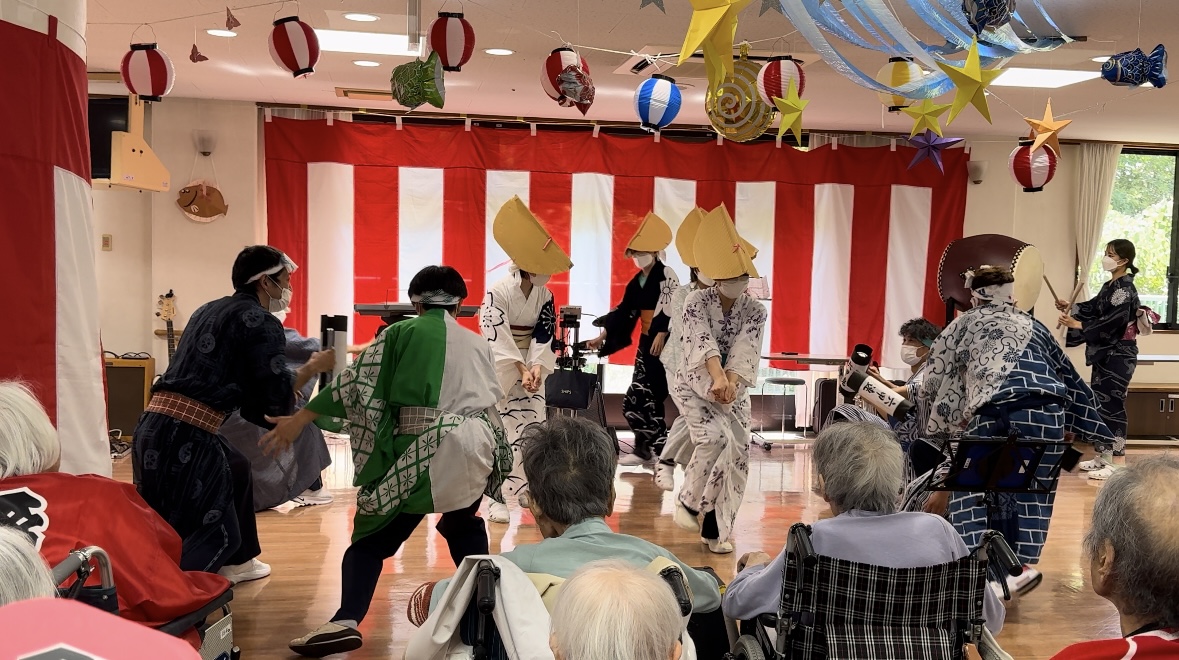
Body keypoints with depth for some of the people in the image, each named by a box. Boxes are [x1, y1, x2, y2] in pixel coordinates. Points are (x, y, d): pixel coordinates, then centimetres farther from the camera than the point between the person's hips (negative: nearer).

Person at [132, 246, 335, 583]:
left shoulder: (209, 310, 20)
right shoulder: (261, 322, -5)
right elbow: (276, 399, -6)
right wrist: (313, 367, 9)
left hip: (153, 428, 9)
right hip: (184, 438, -9)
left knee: (237, 469, 30)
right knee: (214, 535, 2)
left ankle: (236, 562, 41)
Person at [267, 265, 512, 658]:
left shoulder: (401, 333, 8)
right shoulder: (477, 343, 19)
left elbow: (357, 382, 0)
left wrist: (300, 419, 2)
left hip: (420, 453, -4)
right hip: (474, 447, 4)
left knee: (373, 537, 4)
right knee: (464, 525, 31)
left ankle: (346, 622, -14)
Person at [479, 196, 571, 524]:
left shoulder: (545, 296, 1)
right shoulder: (497, 292, -16)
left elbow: (544, 336, -1)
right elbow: (497, 337, -19)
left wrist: (536, 367, -17)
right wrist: (521, 369, -23)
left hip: (530, 368, 5)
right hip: (499, 370, -5)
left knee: (533, 429, 4)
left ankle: (529, 489, 15)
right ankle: (494, 496, 5)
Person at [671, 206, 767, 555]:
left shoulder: (755, 311, -5)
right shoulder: (697, 302, -13)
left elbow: (744, 351, -20)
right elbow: (704, 342, -30)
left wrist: (731, 382, -38)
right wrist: (717, 378, -47)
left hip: (734, 390, 4)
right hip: (696, 385, -4)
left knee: (737, 456, -1)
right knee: (715, 436, -27)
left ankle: (715, 528, 13)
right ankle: (688, 500, -5)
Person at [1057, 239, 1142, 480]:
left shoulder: (1125, 288, -15)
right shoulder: (1110, 286, 12)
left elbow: (1114, 322, -22)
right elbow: (1094, 308, 18)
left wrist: (1078, 325, -25)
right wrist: (1070, 307, 5)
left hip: (1119, 355, -9)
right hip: (1105, 353, 9)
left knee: (1108, 404, -7)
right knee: (1100, 403, 12)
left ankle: (1109, 463, -3)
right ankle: (1101, 457, 20)